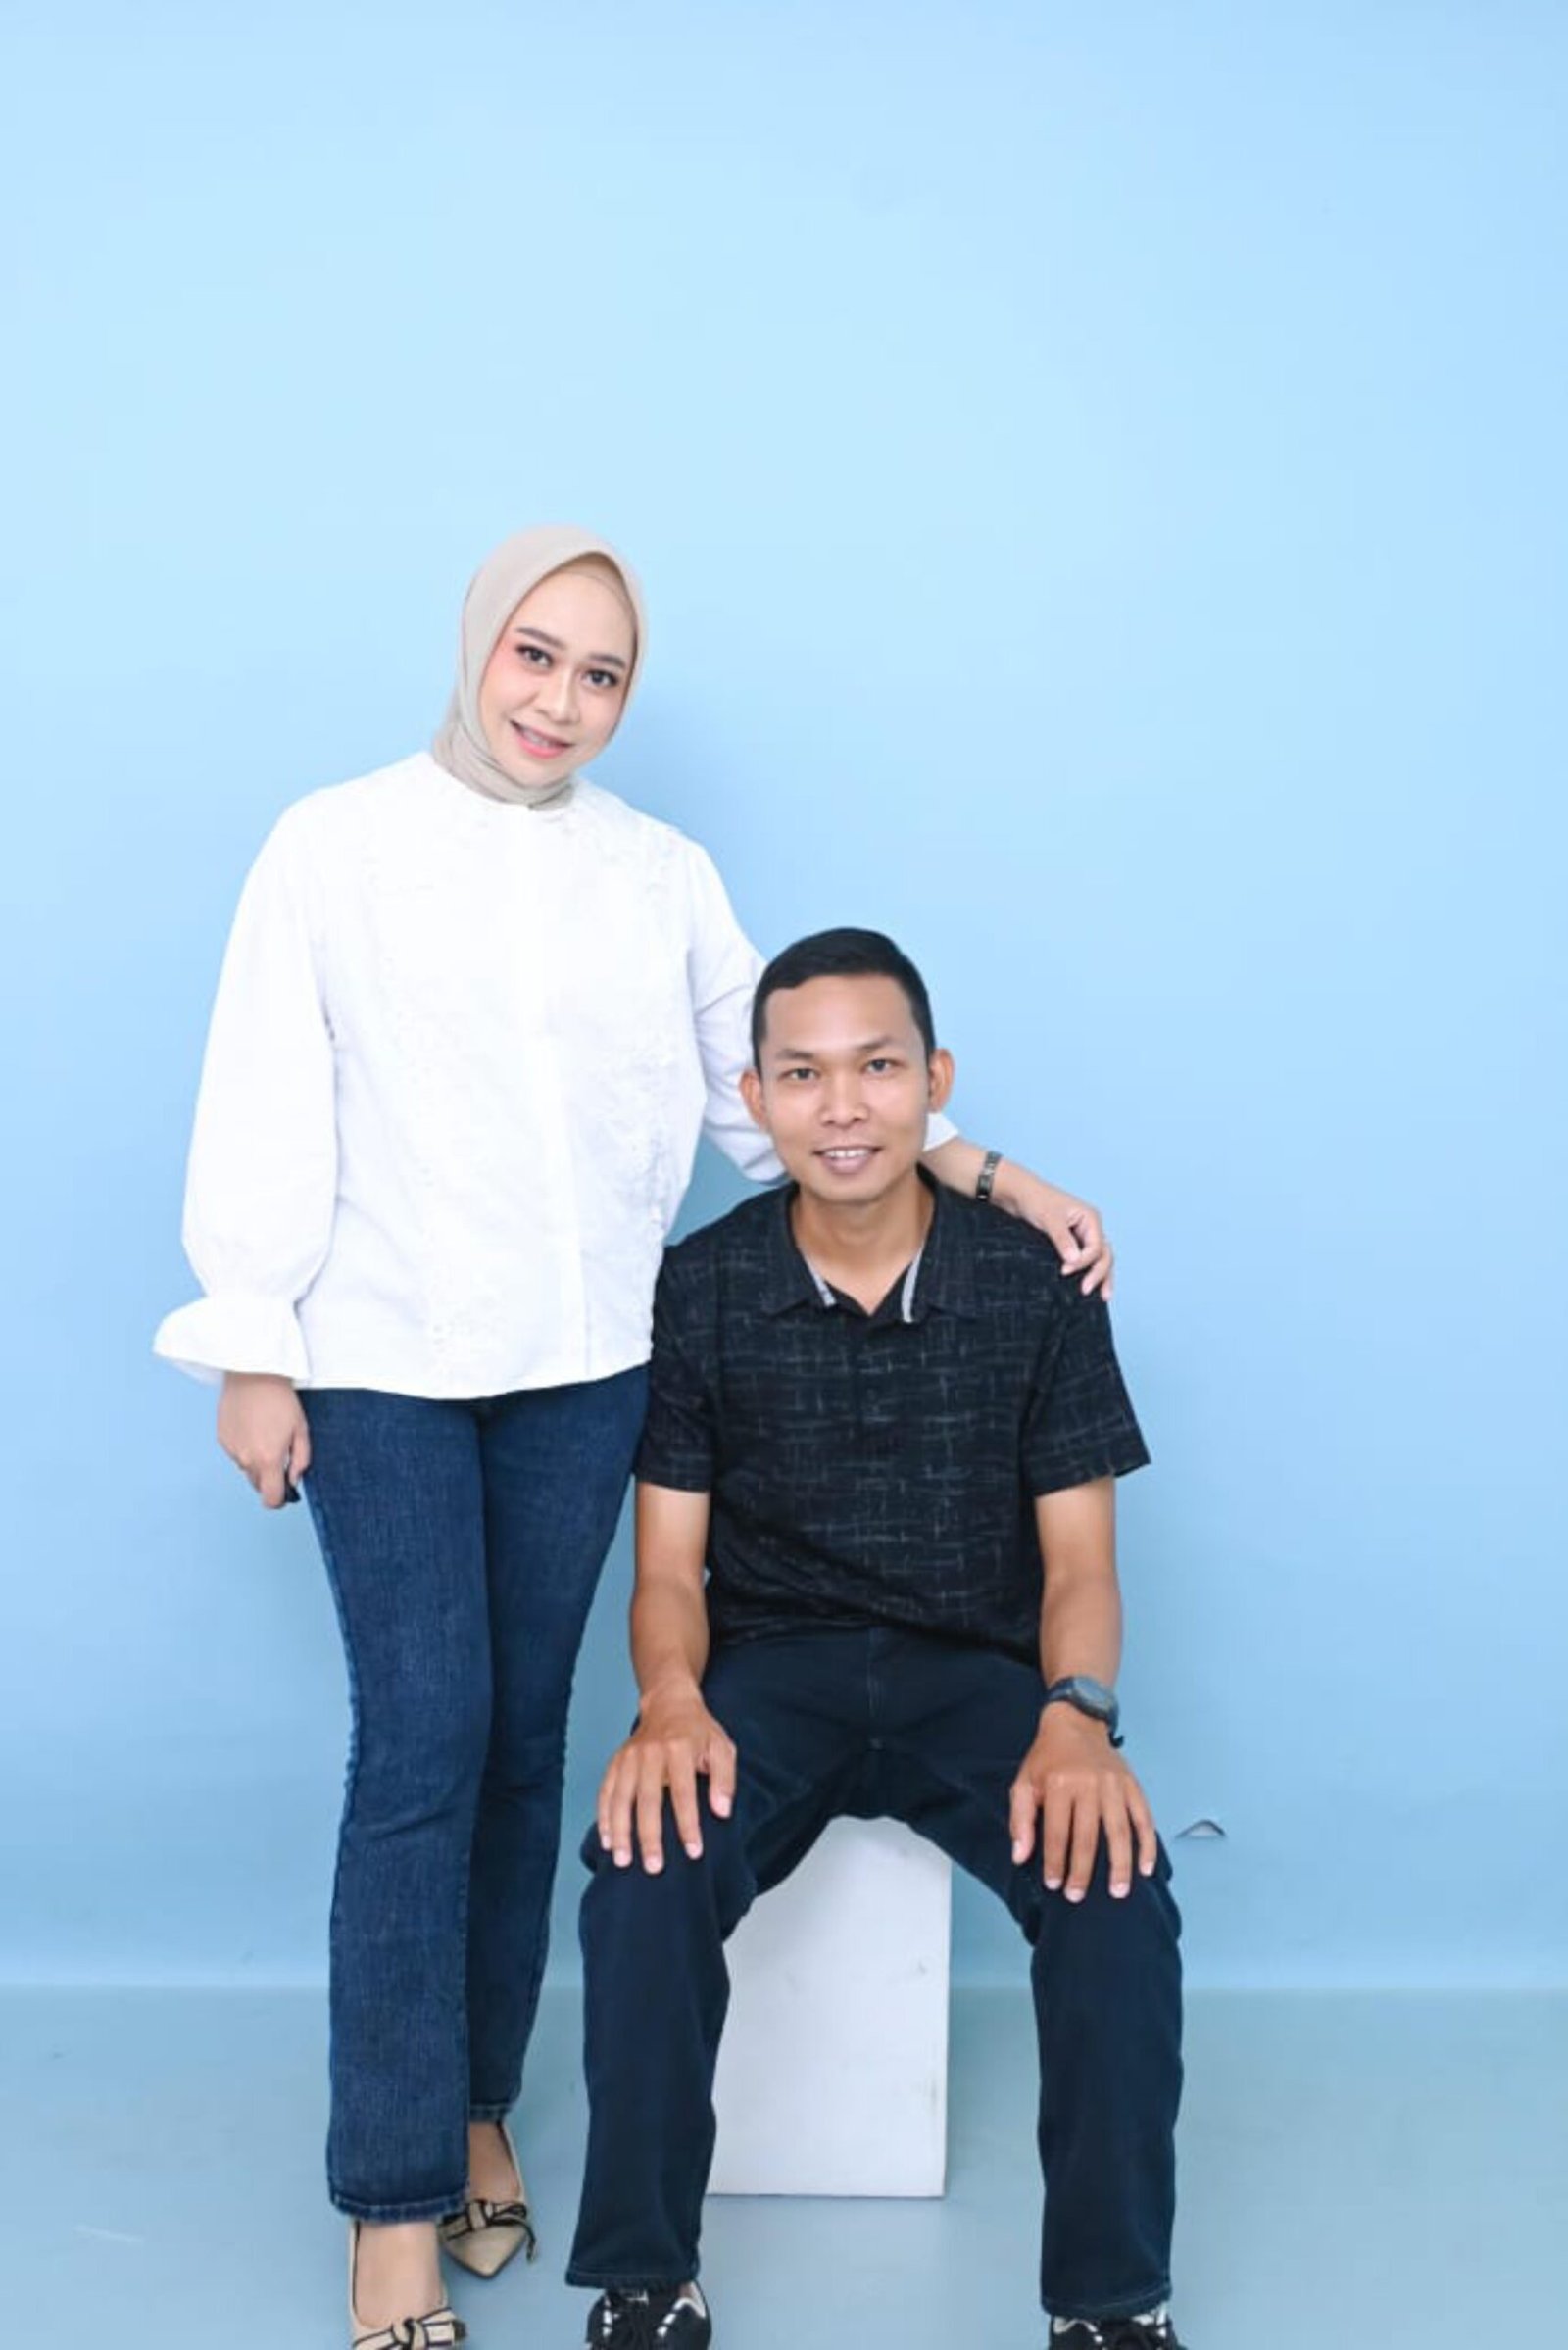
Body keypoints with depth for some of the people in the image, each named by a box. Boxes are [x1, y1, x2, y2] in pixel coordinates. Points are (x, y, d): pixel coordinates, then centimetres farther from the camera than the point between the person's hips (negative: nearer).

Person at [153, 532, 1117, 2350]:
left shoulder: (662, 879, 8)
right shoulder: (335, 848, 0)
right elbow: (267, 1110, 0)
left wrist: (992, 1178, -1)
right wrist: (250, 1350, -3)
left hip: (578, 1366, 3)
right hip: (381, 1364, -3)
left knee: (521, 1740, 9)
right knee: (422, 1741, -8)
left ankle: (477, 2107, 26)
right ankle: (396, 2201, 2)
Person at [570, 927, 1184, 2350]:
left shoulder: (1035, 1283, -3)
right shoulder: (700, 1292, -3)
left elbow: (1078, 1555, -2)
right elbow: (669, 1563, -1)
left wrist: (1077, 1713, -23)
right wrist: (671, 1697, -24)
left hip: (979, 1673, 0)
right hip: (770, 1671, 0)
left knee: (1116, 1883, -29)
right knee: (645, 1876, -31)